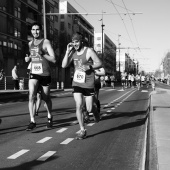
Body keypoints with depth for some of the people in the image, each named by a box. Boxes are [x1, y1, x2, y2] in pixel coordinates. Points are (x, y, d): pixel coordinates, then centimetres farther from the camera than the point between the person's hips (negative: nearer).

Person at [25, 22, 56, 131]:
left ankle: (49, 117, 37)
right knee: (31, 96, -19)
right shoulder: (30, 44, 9)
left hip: (45, 74, -3)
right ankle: (32, 121, -18)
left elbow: (54, 60, -14)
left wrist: (42, 54, -26)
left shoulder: (46, 42, -7)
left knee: (46, 98, 12)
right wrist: (28, 58, 5)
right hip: (34, 74, 3)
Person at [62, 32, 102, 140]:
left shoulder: (89, 51, -9)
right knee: (78, 106, -8)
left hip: (88, 84, -4)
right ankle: (83, 131, 1)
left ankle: (95, 110, 38)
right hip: (77, 83, 4)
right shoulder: (73, 52, 6)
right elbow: (64, 65, 1)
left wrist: (89, 67, -24)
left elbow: (99, 63, -7)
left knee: (89, 109, 0)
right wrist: (68, 51, -6)